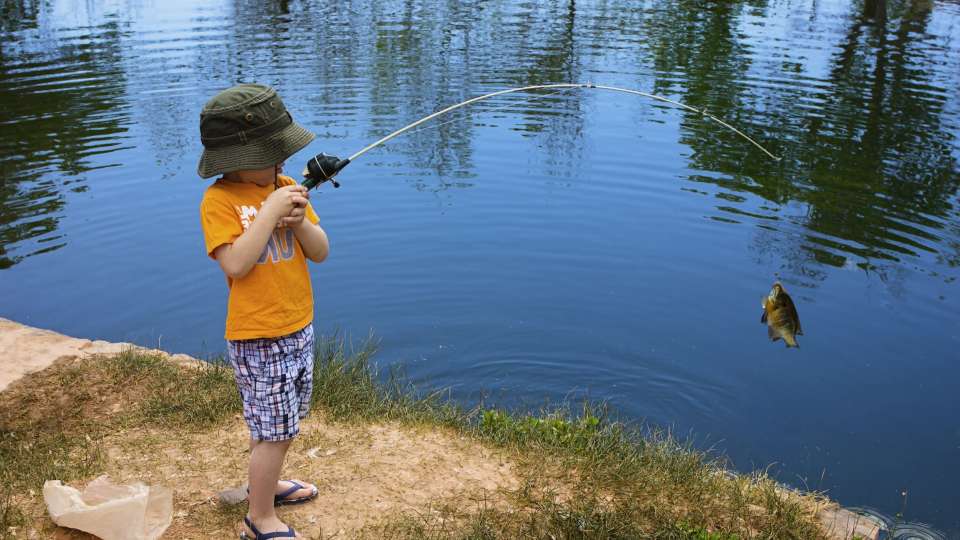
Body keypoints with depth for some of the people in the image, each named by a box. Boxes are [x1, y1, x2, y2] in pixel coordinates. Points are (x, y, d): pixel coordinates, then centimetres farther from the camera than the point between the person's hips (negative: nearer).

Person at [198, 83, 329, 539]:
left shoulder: (286, 188, 3)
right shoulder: (219, 200, -15)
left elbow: (321, 252, 2)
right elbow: (236, 264, -25)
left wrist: (300, 221, -17)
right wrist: (270, 211, -26)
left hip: (299, 328, 7)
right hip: (257, 339, -6)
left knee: (281, 423, 21)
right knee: (274, 430, 1)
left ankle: (265, 482, 43)